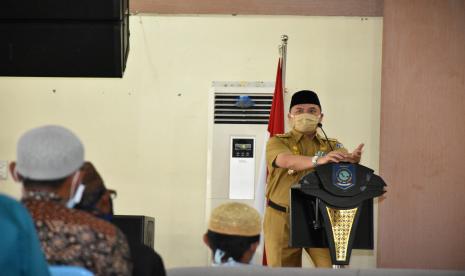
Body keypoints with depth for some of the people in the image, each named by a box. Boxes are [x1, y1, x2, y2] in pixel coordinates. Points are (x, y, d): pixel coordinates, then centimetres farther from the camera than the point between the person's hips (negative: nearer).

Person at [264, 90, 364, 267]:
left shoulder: (332, 146, 11)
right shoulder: (277, 142, 1)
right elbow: (288, 161, -21)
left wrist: (352, 160, -33)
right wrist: (318, 160, -38)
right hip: (282, 219, -1)